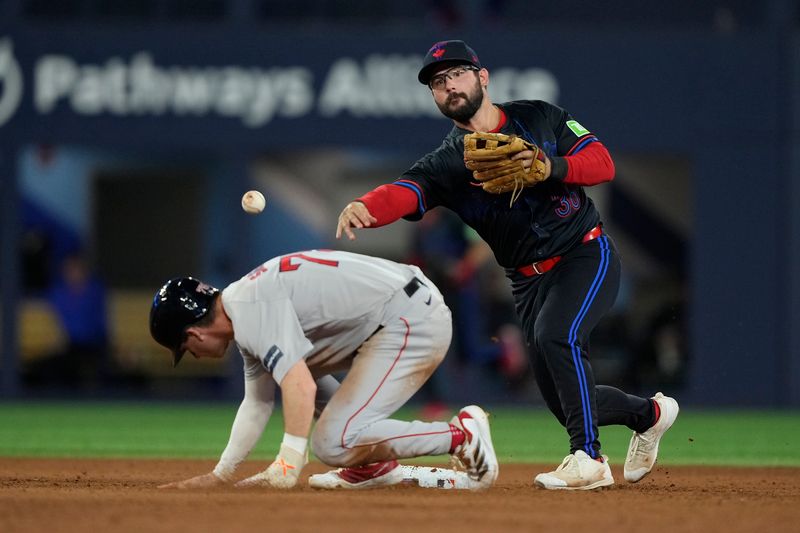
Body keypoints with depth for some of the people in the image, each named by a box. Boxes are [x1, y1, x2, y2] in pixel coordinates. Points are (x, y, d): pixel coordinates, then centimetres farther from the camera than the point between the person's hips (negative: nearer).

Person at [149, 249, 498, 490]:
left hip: (413, 322, -11)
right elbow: (257, 403, 26)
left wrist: (286, 469, -30)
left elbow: (300, 388, -28)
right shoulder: (245, 317, 16)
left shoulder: (254, 310, -17)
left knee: (333, 445, -15)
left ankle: (460, 436, -10)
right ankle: (374, 466, 17)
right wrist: (219, 476, 25)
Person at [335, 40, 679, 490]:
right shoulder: (447, 163, -3)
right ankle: (649, 413, 34)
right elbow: (403, 193, -23)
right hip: (530, 280, 4)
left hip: (587, 255, -4)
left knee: (555, 336, -31)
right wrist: (364, 209, -46)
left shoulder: (539, 118, -1)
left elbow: (603, 163, -7)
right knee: (564, 399, 4)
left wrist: (551, 166, -26)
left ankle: (589, 459, -24)